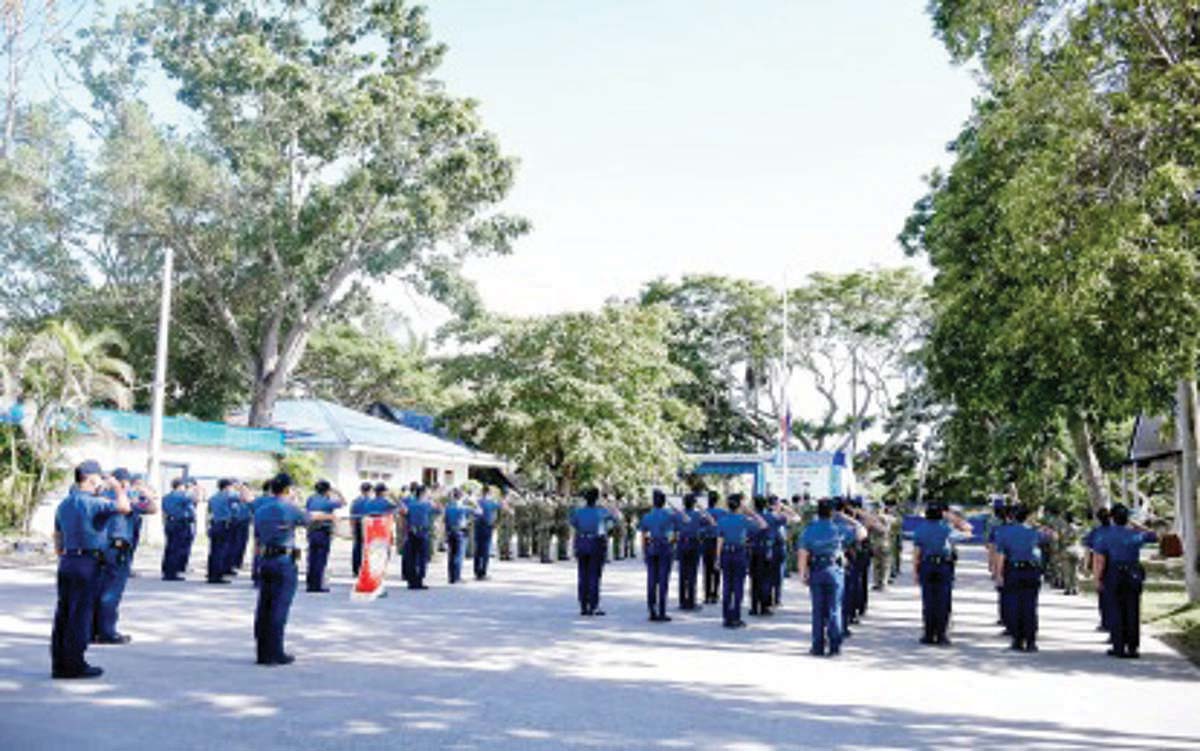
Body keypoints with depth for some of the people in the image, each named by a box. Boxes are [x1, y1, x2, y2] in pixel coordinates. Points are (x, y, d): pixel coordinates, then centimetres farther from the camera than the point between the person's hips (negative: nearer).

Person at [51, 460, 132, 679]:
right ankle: (75, 664, 0)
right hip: (87, 562, -8)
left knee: (63, 614, 10)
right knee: (80, 614, -3)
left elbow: (58, 542, 20)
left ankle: (59, 664, 14)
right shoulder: (92, 503, -12)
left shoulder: (63, 504, 15)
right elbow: (125, 508, -22)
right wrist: (117, 487, -5)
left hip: (66, 562, 8)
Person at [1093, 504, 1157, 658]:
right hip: (1133, 576, 1)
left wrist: (1098, 579, -4)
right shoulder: (1136, 535, 2)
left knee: (1117, 612, 4)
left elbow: (1100, 559, -9)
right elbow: (1154, 536, 23)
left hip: (1114, 576, -1)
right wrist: (1135, 526, 23)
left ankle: (1119, 647, 5)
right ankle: (1132, 647, 7)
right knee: (1132, 612, 5)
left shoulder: (1107, 535, -4)